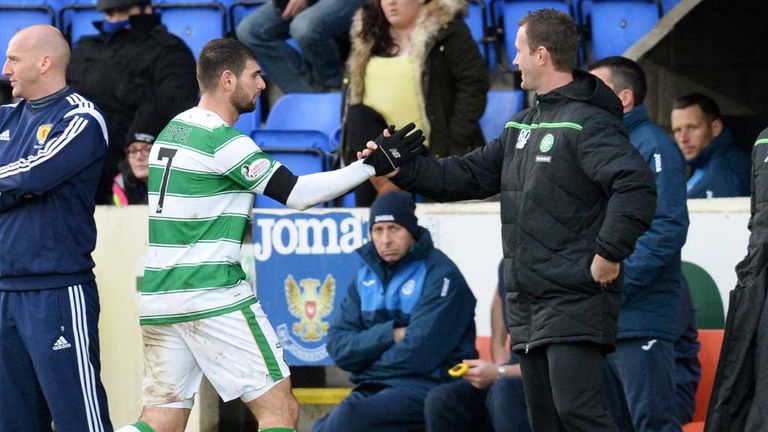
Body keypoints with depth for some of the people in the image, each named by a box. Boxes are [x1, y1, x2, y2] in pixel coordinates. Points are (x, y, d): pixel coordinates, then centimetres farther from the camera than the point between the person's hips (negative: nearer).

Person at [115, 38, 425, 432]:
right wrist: (372, 166, -11)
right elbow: (296, 193, -13)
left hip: (157, 296, 8)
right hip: (212, 296, -8)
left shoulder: (172, 130, 14)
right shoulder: (223, 141, -12)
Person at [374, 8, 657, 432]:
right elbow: (470, 175, 22)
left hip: (577, 300, -10)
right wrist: (405, 170, 13)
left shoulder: (588, 123, -13)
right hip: (528, 304, 10)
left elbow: (636, 185, -24)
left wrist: (609, 254, -23)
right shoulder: (521, 127, 18)